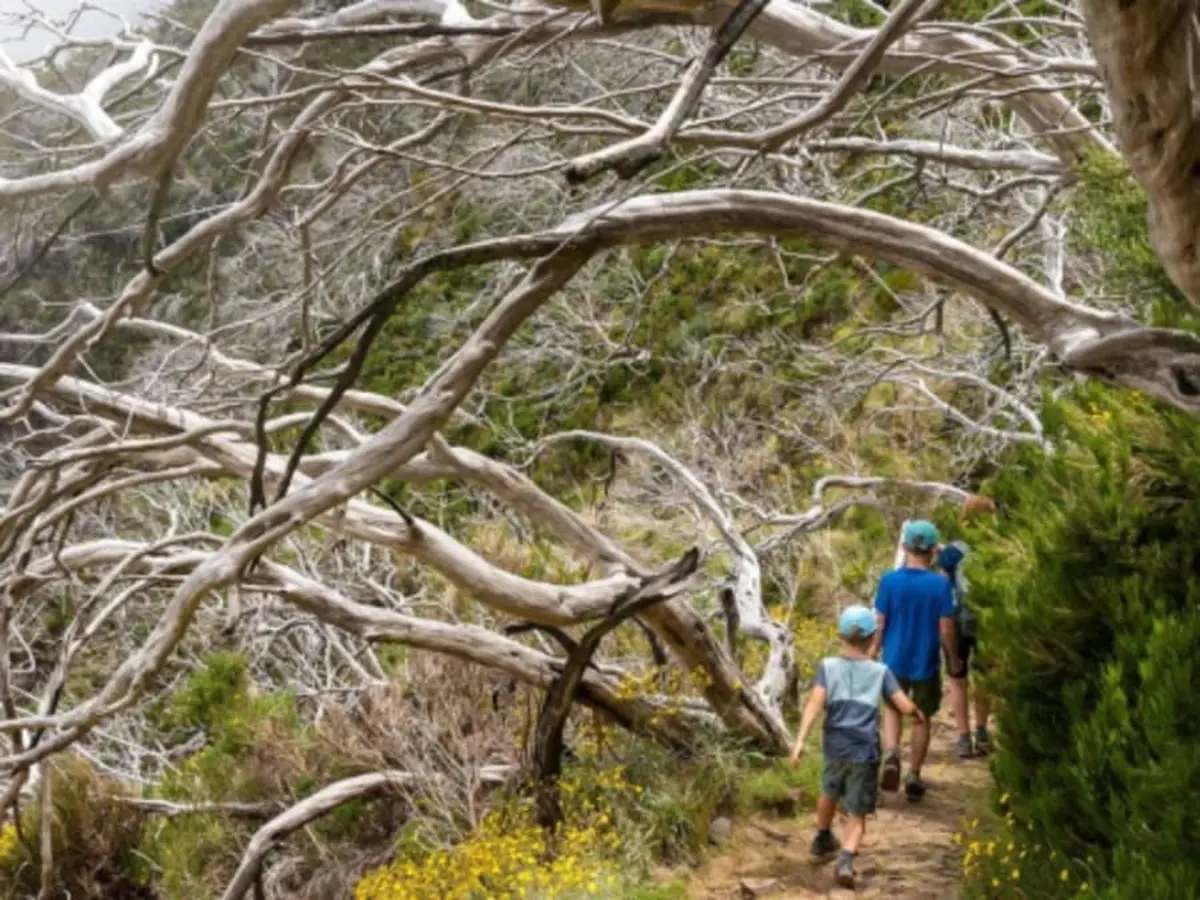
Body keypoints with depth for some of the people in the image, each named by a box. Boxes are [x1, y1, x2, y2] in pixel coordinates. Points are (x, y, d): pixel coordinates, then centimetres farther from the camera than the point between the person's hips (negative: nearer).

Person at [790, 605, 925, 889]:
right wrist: (919, 714, 22)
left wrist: (800, 740, -16)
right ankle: (845, 859, -21)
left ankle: (822, 839, 53)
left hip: (835, 748, 2)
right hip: (865, 753, -2)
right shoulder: (880, 671, 3)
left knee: (829, 793, 30)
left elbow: (815, 702, -11)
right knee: (857, 815, 4)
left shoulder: (828, 666, 1)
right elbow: (905, 706, -2)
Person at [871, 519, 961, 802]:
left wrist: (873, 652, 8)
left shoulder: (889, 580, -10)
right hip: (926, 662, -1)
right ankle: (914, 777, 21)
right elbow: (946, 628, -10)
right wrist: (953, 659, 5)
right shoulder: (940, 583, -13)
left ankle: (891, 753, -5)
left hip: (895, 660, 1)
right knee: (922, 718, 16)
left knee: (892, 710, 21)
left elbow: (879, 623, -6)